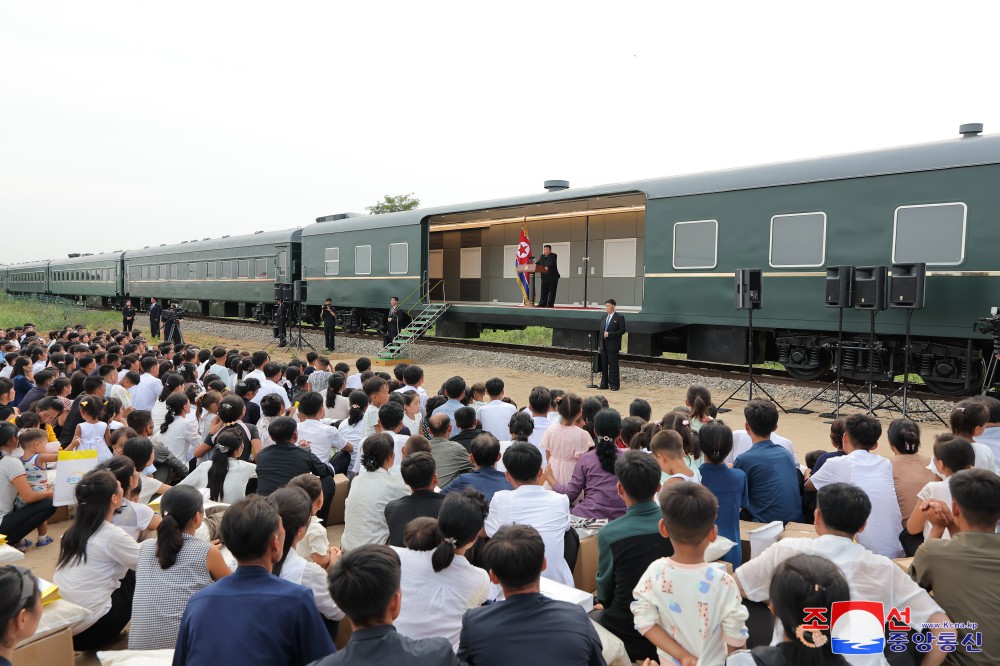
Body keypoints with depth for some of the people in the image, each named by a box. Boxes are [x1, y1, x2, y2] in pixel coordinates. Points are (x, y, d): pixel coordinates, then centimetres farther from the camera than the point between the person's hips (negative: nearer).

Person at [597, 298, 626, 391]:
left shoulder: (620, 317, -4)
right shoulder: (604, 317, 15)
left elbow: (622, 331, -10)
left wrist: (609, 334, -17)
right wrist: (599, 345, 11)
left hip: (613, 346, -6)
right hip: (603, 345, 6)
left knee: (613, 366, -2)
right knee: (603, 365, 9)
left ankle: (614, 385, 5)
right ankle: (604, 384, 17)